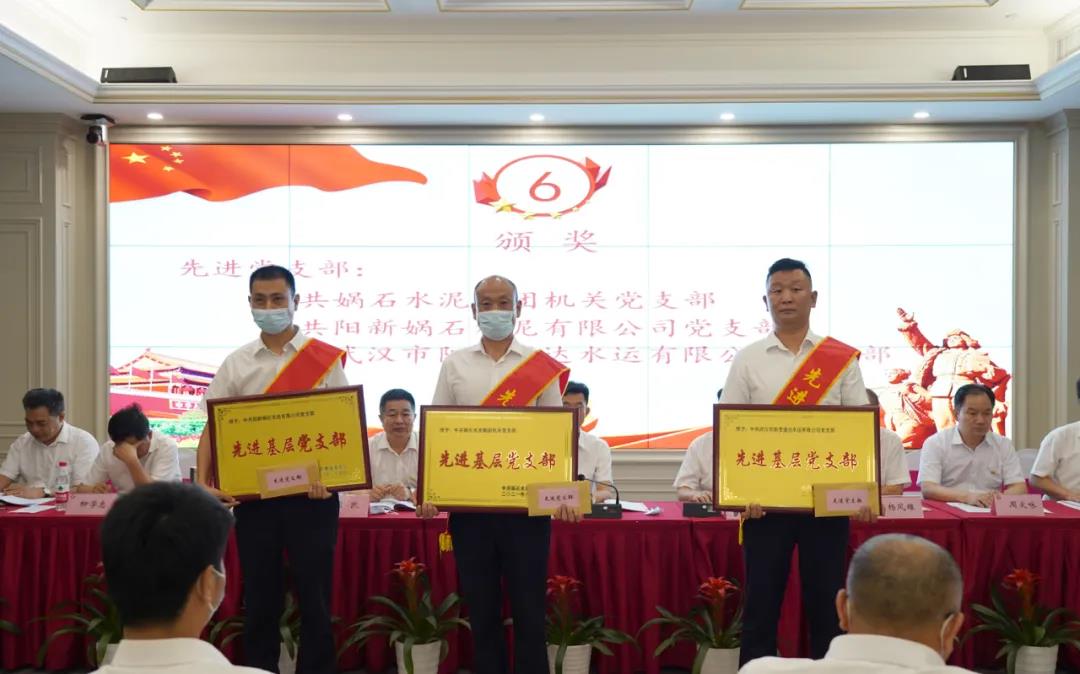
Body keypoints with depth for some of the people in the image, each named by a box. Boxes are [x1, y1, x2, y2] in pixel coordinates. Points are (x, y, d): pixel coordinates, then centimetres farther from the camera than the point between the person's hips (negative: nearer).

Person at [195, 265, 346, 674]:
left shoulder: (325, 359, 0)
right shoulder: (236, 364, 7)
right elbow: (212, 428, 5)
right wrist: (203, 483, -9)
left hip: (311, 495, -2)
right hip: (253, 496, 2)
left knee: (314, 597, 4)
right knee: (260, 599, 9)